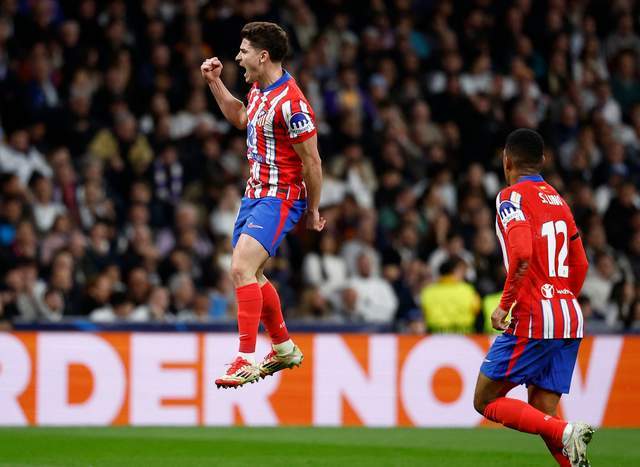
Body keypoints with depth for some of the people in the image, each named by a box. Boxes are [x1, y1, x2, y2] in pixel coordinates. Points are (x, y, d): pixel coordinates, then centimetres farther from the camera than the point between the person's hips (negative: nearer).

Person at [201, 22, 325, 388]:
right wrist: (215, 82, 21)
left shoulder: (291, 103, -21)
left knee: (242, 269, -22)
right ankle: (284, 348, 34)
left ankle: (247, 360, -23)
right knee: (251, 275, 17)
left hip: (280, 198, -10)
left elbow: (312, 161, -16)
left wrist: (313, 211, -9)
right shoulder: (259, 90, 7)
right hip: (255, 193, 10)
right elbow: (240, 118, 31)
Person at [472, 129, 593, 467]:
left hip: (532, 319, -7)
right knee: (541, 416, 10)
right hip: (570, 318, 7)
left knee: (485, 401, 1)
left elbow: (522, 253, -22)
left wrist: (505, 305, -15)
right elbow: (580, 265, 21)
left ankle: (565, 432, -19)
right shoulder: (557, 200, 17)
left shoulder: (512, 197, -6)